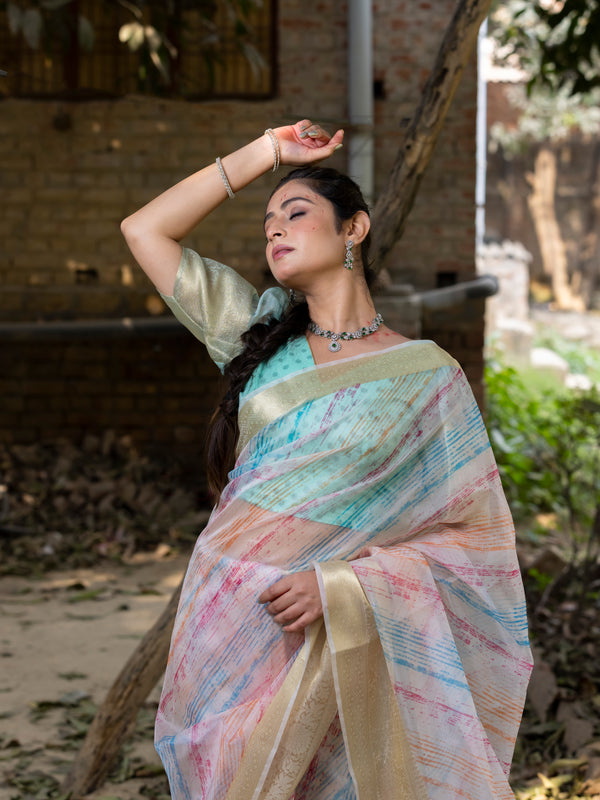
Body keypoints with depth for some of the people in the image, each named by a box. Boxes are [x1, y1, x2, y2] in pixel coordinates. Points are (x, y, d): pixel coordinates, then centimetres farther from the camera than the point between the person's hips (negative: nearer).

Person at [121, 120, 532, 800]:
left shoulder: (425, 375, -4)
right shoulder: (263, 333, 9)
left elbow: (475, 537, -6)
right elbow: (144, 229, 9)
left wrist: (341, 585, -18)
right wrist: (265, 153, 7)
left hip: (324, 640, -4)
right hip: (218, 625, 4)